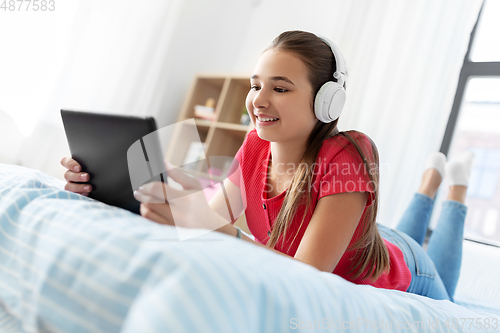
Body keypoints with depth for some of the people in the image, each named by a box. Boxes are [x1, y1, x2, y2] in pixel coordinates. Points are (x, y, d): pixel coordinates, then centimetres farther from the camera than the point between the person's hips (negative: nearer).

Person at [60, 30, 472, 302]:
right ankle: (428, 185, 49)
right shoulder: (256, 147, -25)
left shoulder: (346, 159, -42)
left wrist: (214, 223, -61)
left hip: (398, 269, -4)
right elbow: (212, 217, -24)